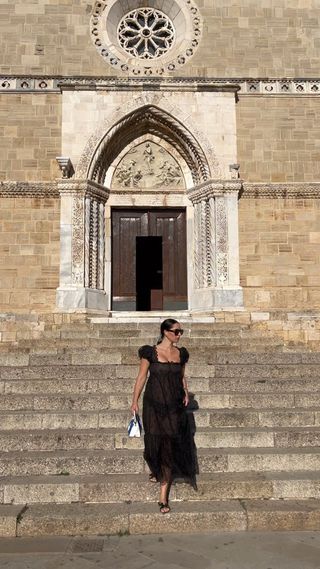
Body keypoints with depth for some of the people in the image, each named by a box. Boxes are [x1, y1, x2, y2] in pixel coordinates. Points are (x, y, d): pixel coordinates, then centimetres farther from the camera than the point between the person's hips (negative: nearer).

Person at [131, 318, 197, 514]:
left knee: (171, 446, -1)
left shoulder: (181, 353, 5)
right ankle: (156, 469, 44)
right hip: (154, 405, -2)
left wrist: (186, 393, 3)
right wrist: (135, 401, -3)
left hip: (175, 406, 2)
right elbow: (142, 377, -2)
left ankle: (163, 497, 7)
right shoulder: (150, 352, -6)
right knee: (154, 443, 7)